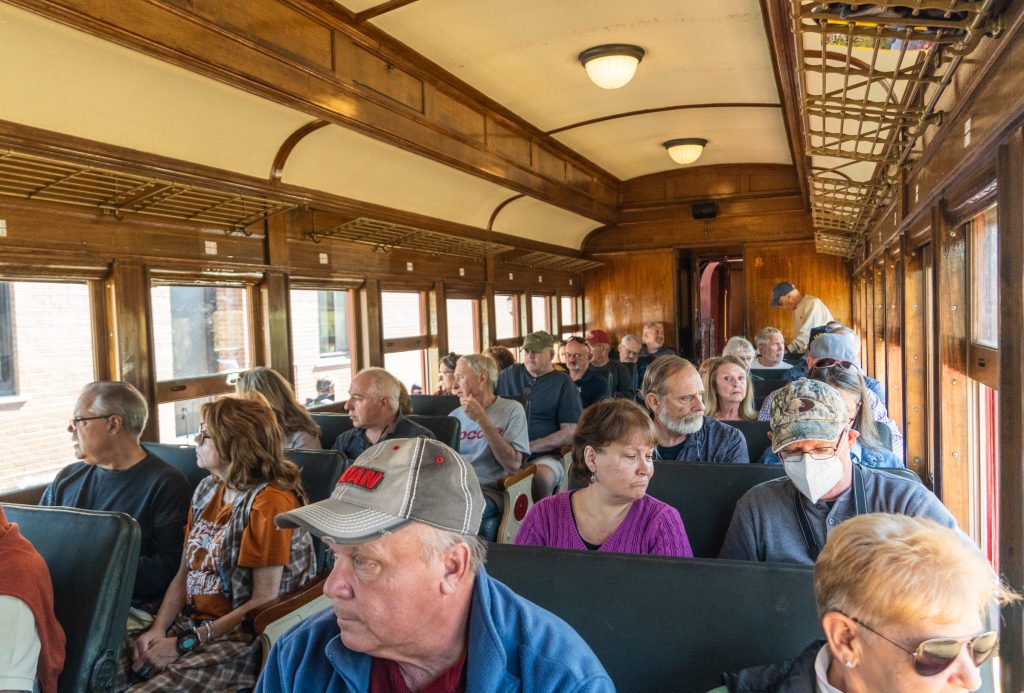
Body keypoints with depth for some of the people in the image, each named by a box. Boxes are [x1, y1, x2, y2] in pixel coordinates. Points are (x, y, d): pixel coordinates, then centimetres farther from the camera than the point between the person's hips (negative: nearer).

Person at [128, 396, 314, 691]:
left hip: (240, 640, -7)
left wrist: (185, 643, -14)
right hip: (189, 622, 7)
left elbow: (263, 601, -16)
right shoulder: (207, 490, 11)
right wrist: (158, 629, -2)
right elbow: (185, 573, 14)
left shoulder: (269, 501, -16)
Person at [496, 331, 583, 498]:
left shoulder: (563, 384, 6)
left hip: (545, 455, -2)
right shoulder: (510, 374, 16)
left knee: (541, 476, -36)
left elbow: (570, 433, -1)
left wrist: (530, 446, -13)